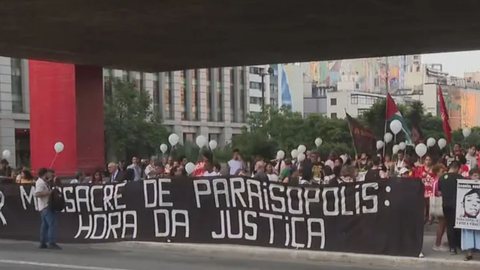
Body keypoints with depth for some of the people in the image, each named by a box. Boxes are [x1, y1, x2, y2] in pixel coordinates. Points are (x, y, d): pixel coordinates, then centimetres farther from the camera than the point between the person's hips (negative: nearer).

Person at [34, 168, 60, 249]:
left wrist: (50, 179, 20)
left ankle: (43, 243, 16)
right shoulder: (40, 183, -15)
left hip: (45, 207, 11)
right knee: (52, 224, -14)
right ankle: (51, 242, -18)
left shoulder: (43, 182, 15)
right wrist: (48, 192, -26)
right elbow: (37, 194, -27)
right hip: (46, 206, -11)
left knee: (45, 225, 13)